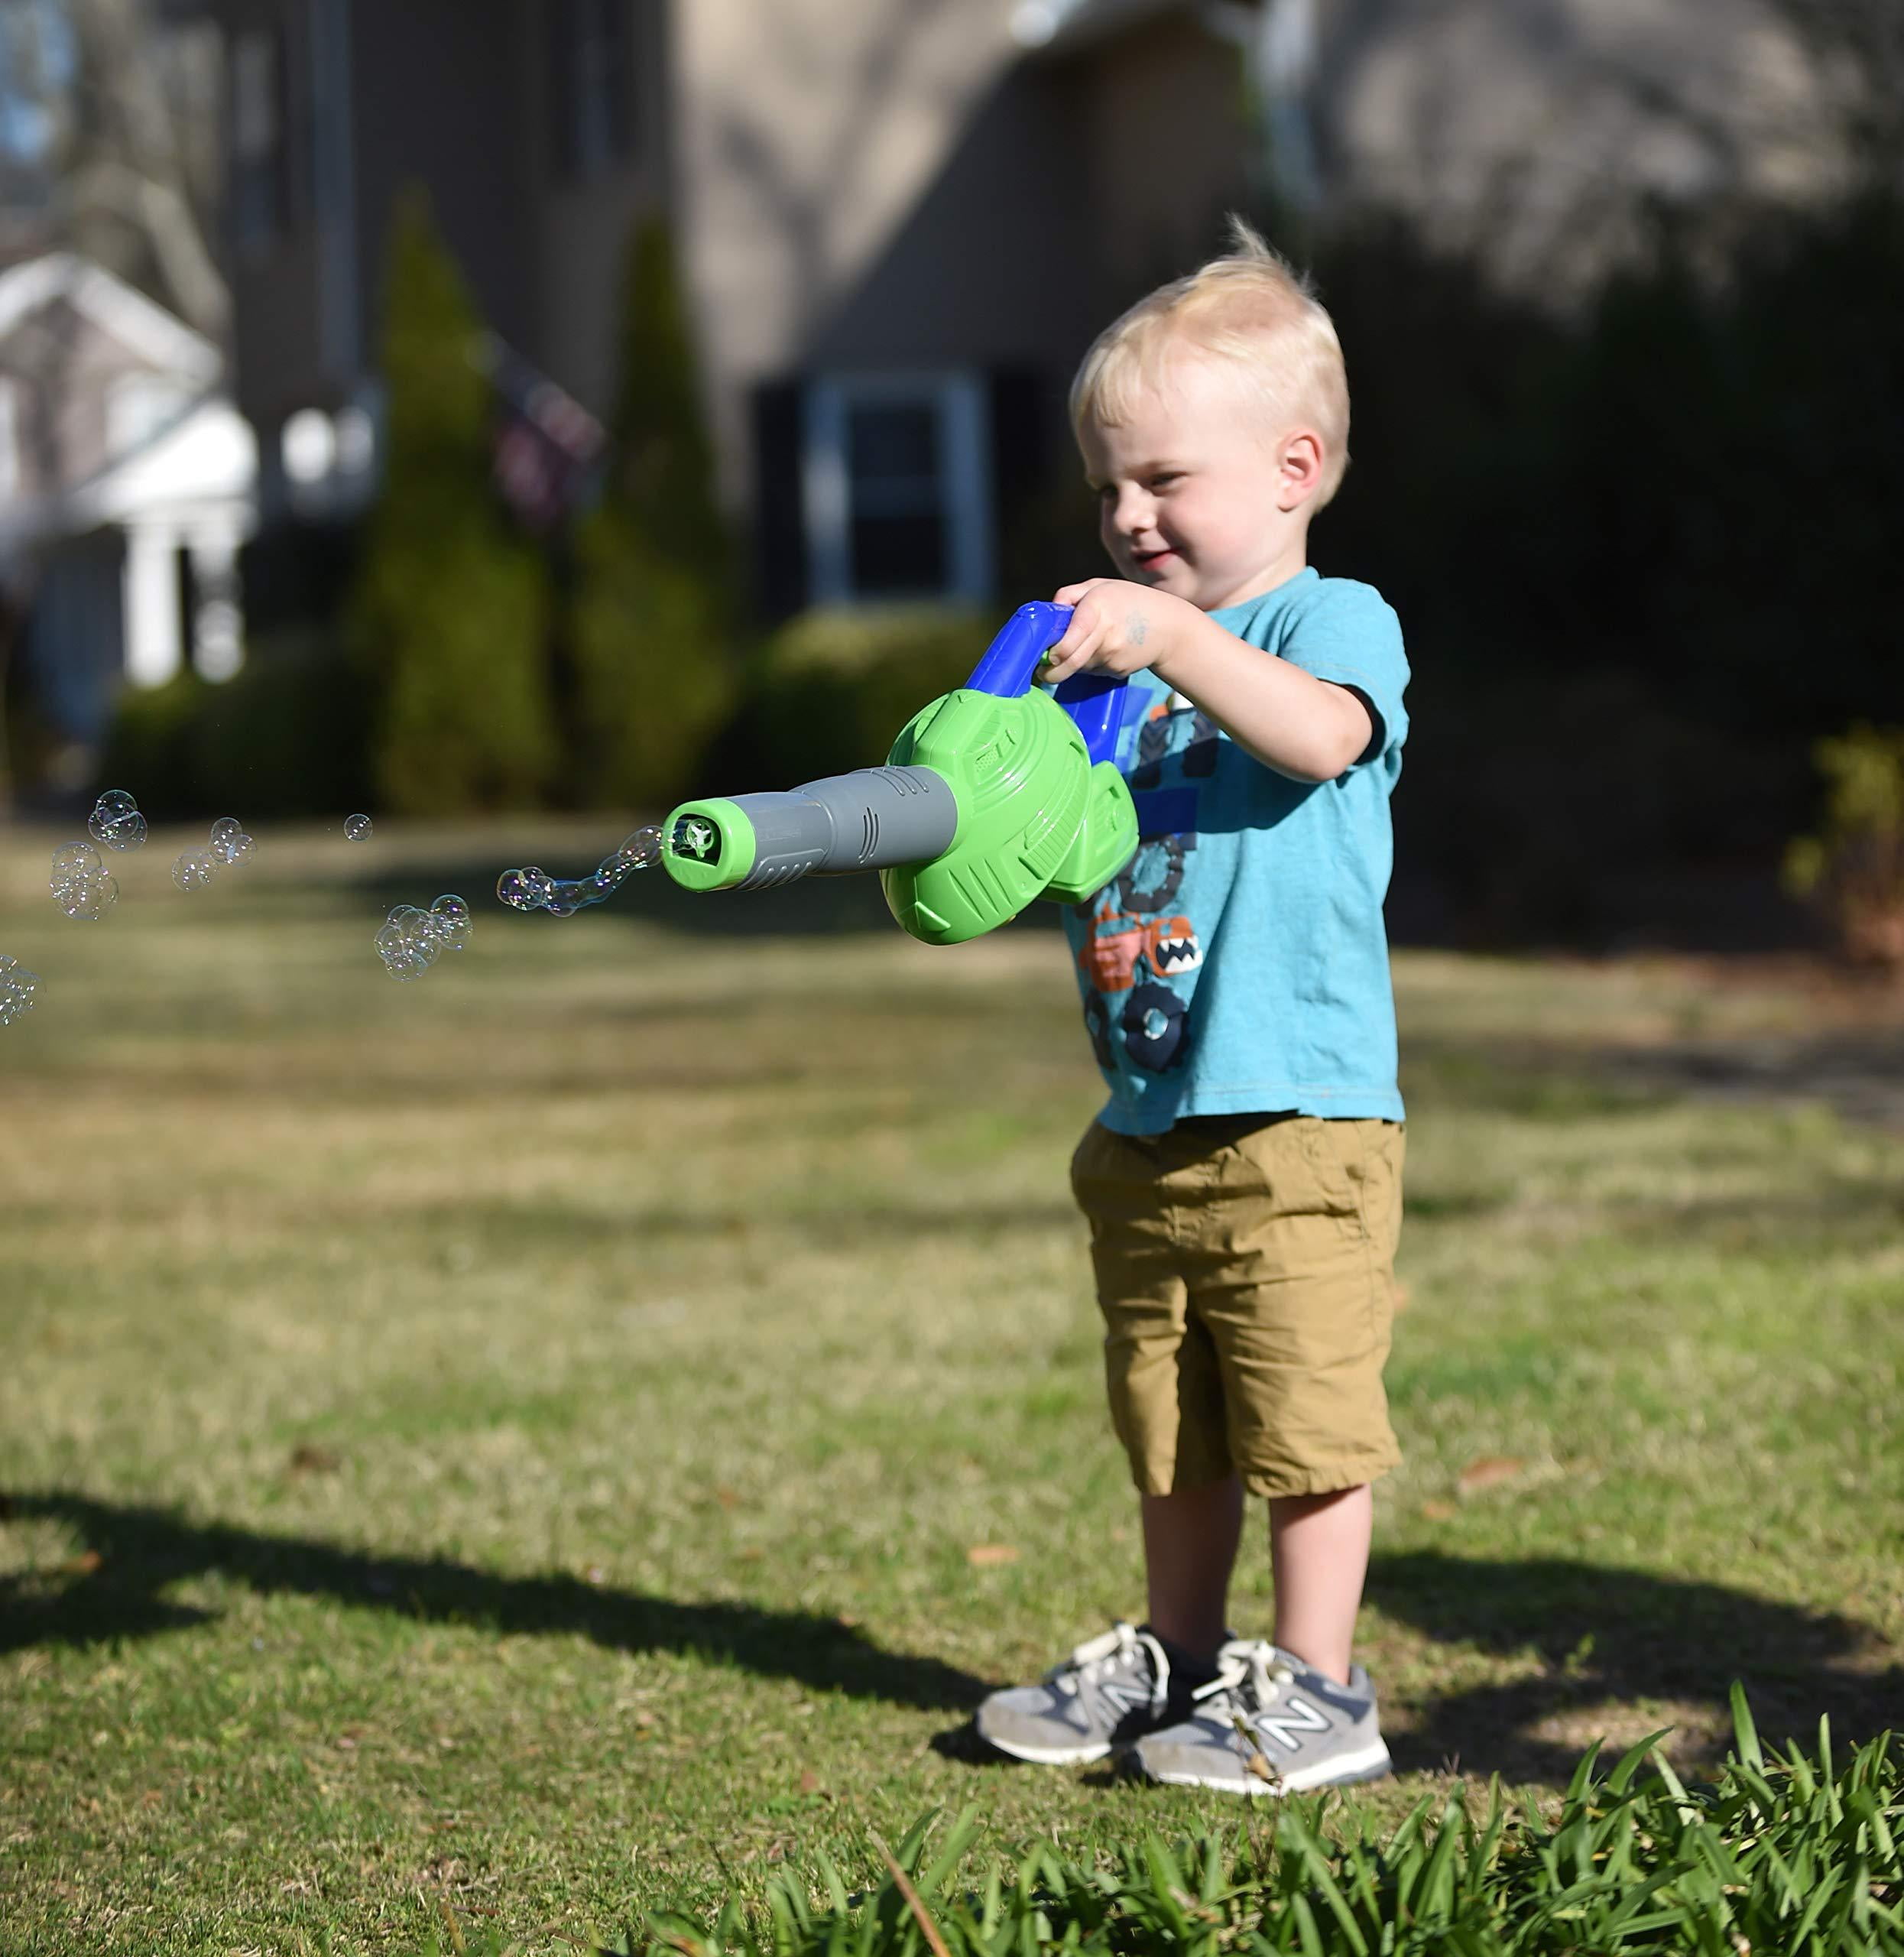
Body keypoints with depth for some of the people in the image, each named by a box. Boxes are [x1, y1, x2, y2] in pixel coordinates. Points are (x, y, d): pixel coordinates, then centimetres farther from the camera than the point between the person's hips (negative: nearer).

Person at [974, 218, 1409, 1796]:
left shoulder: (1331, 620, -5)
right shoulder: (1121, 659, 15)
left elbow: (1321, 732, -28)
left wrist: (1171, 633, -36)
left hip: (1297, 1116, -7)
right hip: (1147, 1123, 7)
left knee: (1301, 1414, -3)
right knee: (1171, 1429, 17)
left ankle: (1317, 1692, 6)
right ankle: (1178, 1659, 30)